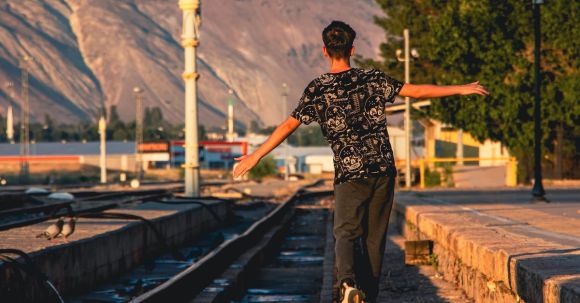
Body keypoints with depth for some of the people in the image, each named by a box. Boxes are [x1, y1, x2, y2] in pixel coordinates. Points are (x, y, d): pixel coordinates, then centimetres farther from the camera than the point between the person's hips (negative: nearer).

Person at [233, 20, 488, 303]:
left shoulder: (317, 89, -2)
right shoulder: (372, 79, 2)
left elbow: (289, 125, -5)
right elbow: (417, 91, 5)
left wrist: (256, 155, 2)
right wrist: (459, 89, 16)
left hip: (349, 174, -2)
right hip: (383, 169, 2)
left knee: (346, 233, 0)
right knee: (375, 237, 11)